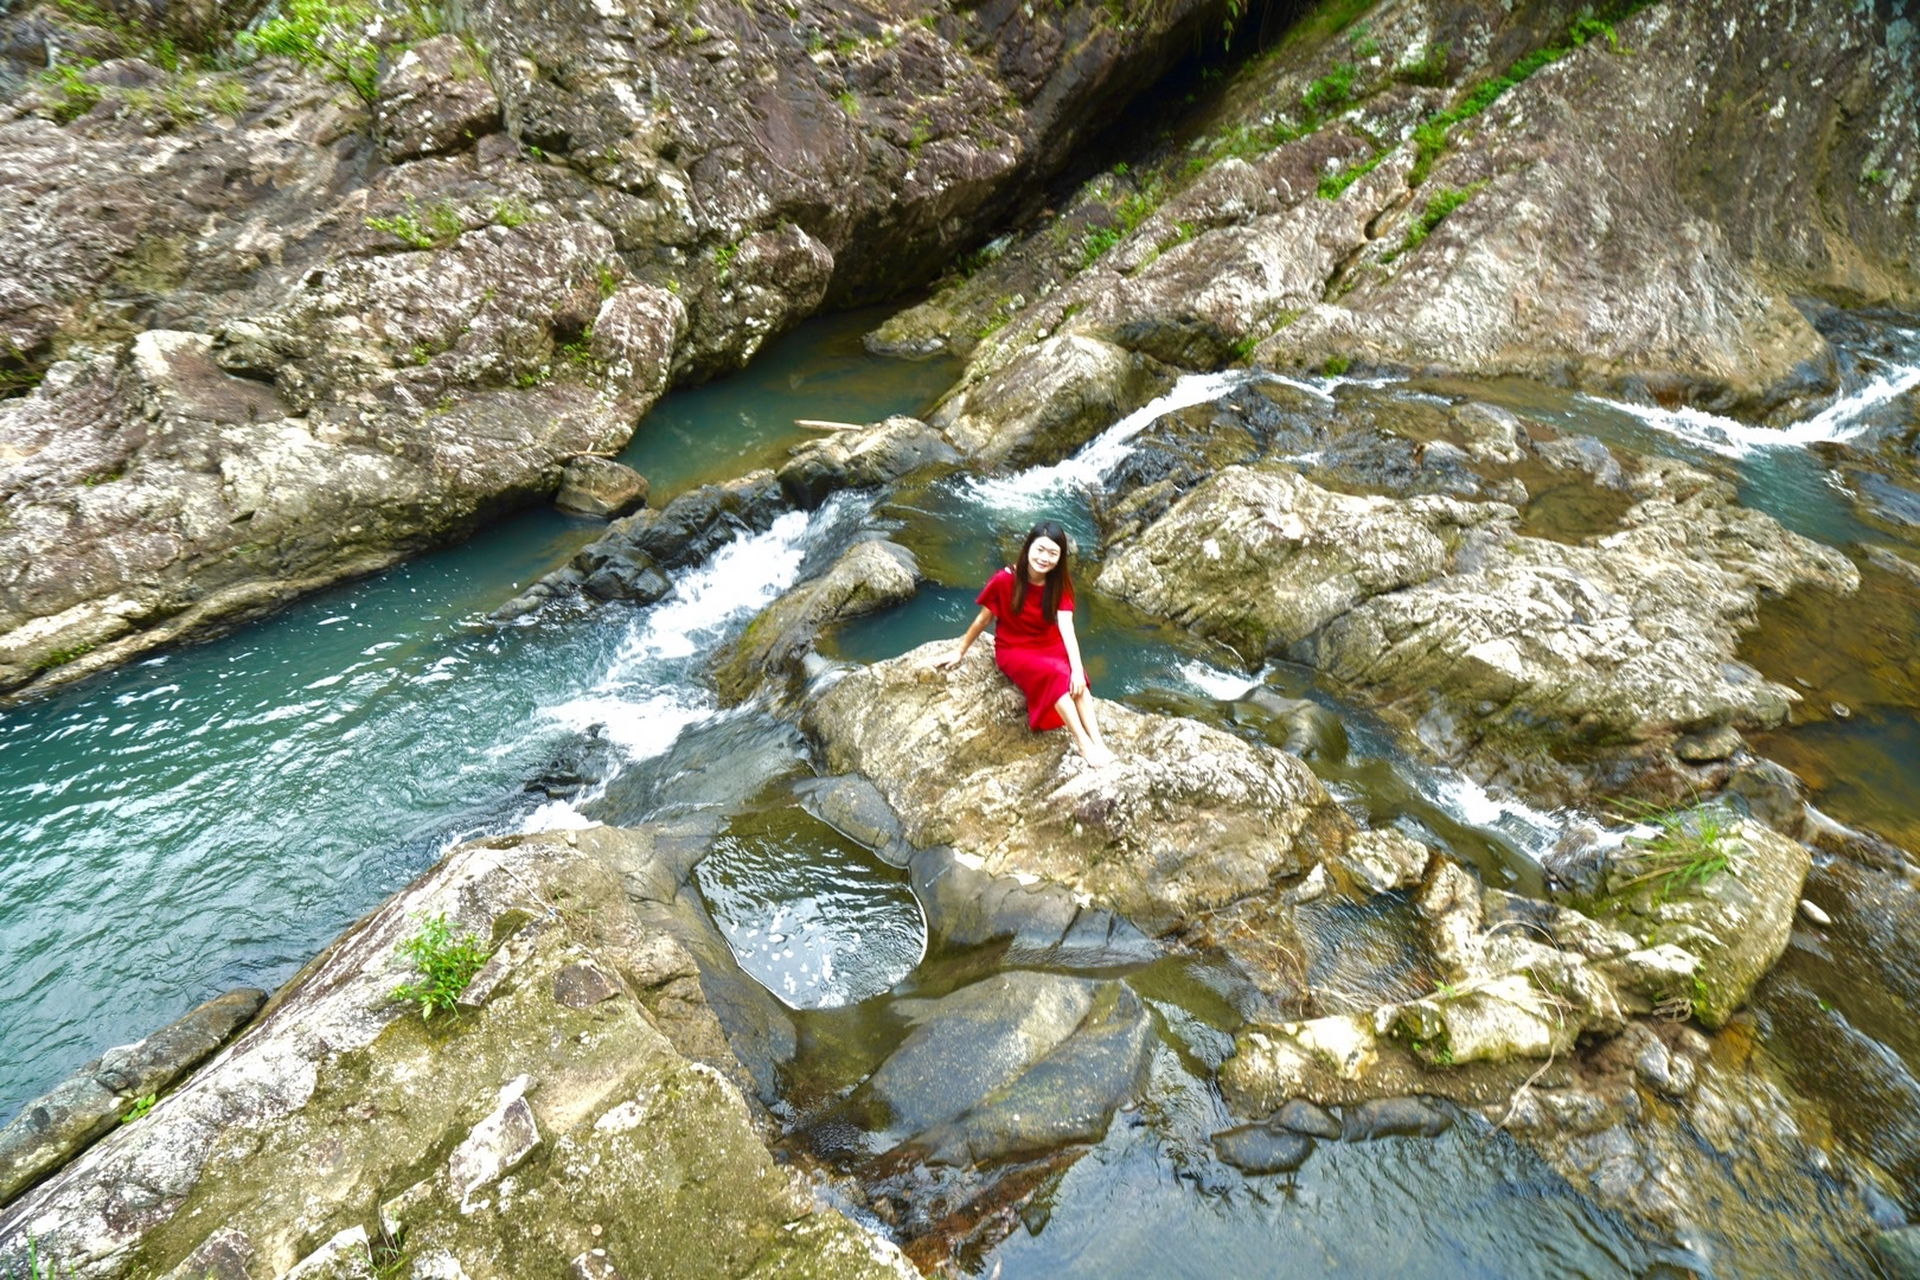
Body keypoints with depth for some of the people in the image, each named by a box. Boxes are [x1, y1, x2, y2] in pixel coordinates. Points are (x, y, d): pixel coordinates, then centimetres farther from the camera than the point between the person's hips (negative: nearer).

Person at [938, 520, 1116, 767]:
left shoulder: (1060, 584, -11)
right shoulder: (1004, 580, -20)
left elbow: (1066, 627, -22)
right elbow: (983, 619, -6)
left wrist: (1077, 668, -34)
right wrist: (960, 652, 4)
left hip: (1049, 645, 3)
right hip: (1014, 650, -3)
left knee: (1075, 678, -30)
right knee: (1054, 673, -33)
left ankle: (1097, 741, -35)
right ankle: (1083, 743, -32)